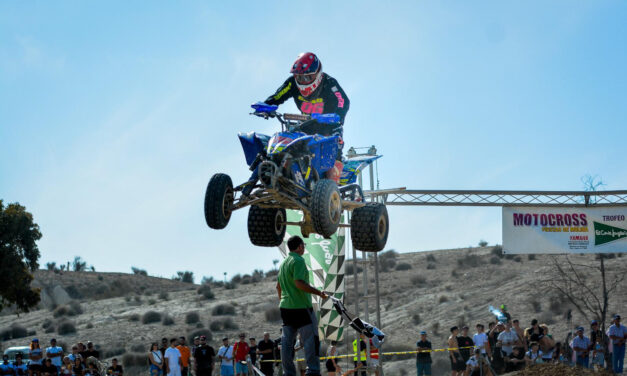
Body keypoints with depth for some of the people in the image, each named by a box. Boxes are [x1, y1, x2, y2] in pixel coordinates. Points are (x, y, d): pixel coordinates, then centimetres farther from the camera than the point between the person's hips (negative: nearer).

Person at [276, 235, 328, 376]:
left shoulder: (284, 262, 17)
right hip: (301, 306, -9)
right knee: (311, 339, -4)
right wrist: (318, 292, -17)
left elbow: (278, 286, 23)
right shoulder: (298, 261, -11)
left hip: (285, 306, 9)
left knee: (287, 340, 7)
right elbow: (299, 283, -22)